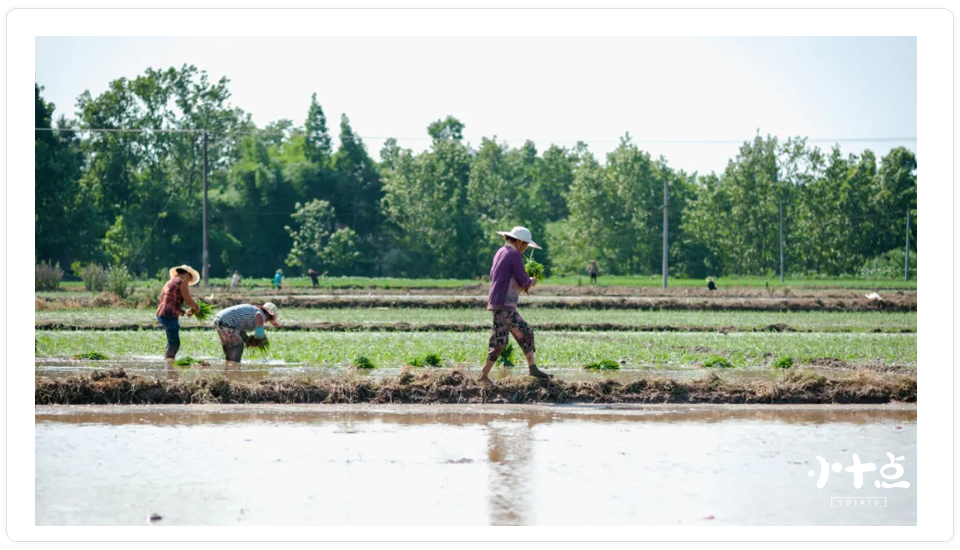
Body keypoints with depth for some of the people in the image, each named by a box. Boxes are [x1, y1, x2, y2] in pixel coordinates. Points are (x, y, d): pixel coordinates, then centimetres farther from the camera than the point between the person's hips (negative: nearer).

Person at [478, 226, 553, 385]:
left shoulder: (500, 252, 14)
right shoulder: (514, 255, -13)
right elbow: (523, 281, -13)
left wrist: (525, 284, 18)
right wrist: (532, 282, 11)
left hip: (507, 306, 10)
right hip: (504, 304, -10)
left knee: (525, 332, 13)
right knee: (500, 340, -8)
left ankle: (532, 368, 15)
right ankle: (483, 375, -6)